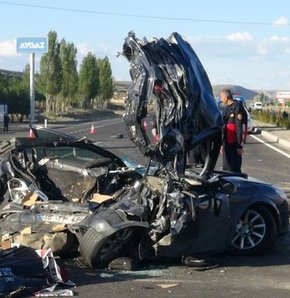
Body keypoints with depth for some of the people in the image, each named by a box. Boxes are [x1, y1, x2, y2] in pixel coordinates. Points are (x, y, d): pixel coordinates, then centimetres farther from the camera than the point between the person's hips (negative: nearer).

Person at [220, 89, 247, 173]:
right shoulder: (227, 108, 17)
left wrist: (239, 146, -20)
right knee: (226, 168, 13)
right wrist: (222, 144, 22)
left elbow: (240, 128, -18)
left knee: (234, 169, -7)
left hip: (234, 144, -9)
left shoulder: (237, 108, -13)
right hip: (227, 144, 9)